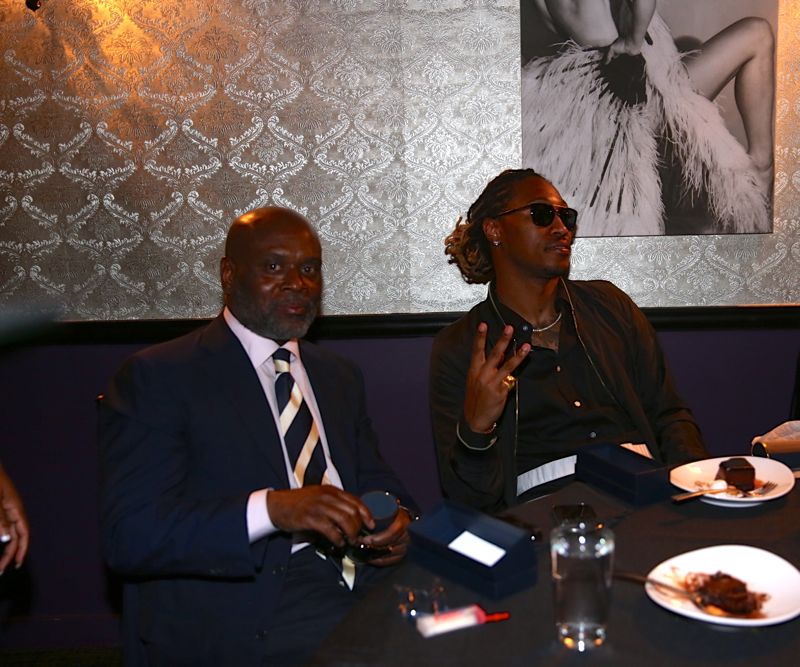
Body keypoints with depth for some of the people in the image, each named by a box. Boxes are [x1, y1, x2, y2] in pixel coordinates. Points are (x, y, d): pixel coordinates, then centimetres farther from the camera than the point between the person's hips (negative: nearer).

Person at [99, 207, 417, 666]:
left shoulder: (341, 376, 17)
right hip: (240, 627, -6)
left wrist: (400, 518, -5)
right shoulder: (158, 377, -3)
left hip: (369, 591, 7)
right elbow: (131, 534, -12)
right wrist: (271, 508, -26)